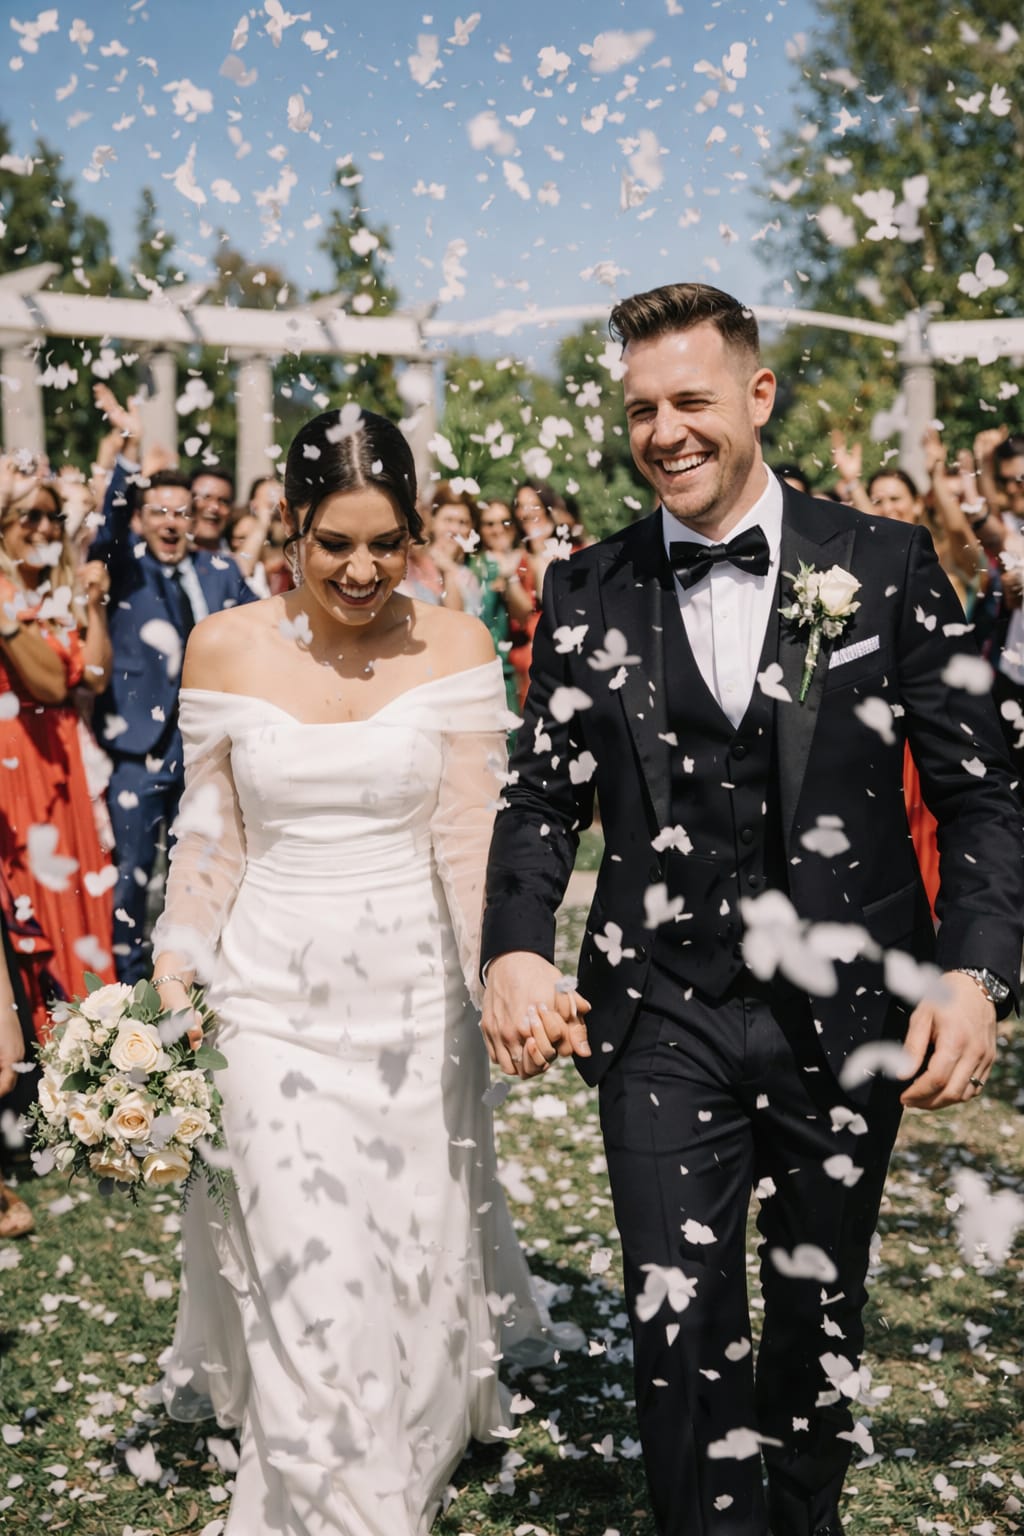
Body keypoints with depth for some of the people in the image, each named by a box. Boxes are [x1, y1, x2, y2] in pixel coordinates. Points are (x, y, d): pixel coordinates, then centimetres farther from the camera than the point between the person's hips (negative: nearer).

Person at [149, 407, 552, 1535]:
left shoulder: (452, 648, -5)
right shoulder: (225, 649, -2)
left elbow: (471, 837, -6)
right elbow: (210, 837, 4)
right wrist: (173, 987, 2)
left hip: (416, 998, 1)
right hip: (272, 1000, 0)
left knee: (415, 1260, 13)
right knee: (310, 1281, -3)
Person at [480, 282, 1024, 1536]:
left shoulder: (886, 564, -2)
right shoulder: (587, 592, 2)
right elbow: (543, 795, 5)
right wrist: (514, 949, -11)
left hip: (849, 1013, 0)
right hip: (662, 1018, 0)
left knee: (819, 1315, 17)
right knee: (679, 1324, -1)